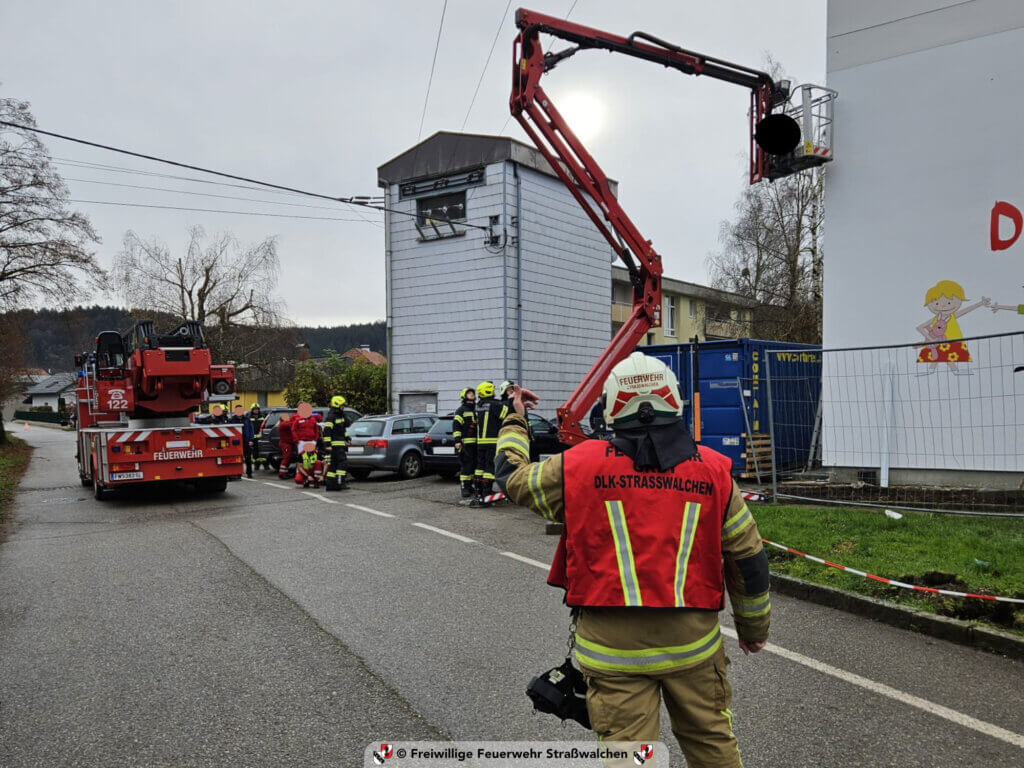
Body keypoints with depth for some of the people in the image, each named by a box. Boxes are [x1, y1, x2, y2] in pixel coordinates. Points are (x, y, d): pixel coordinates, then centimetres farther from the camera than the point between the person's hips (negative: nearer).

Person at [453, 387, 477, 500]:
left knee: (473, 465, 10)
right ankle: (464, 488, -9)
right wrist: (457, 441, -16)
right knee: (466, 465, -10)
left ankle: (470, 486, 18)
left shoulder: (476, 410, 21)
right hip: (465, 443, -8)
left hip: (476, 443, 8)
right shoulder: (461, 410, -1)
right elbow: (456, 426, -8)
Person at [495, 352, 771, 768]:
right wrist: (754, 627, 22)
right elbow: (749, 558, 7)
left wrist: (514, 420, 29)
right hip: (693, 641, 2)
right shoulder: (713, 470, 0)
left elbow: (511, 475, 11)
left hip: (614, 646, -2)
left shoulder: (580, 466, -6)